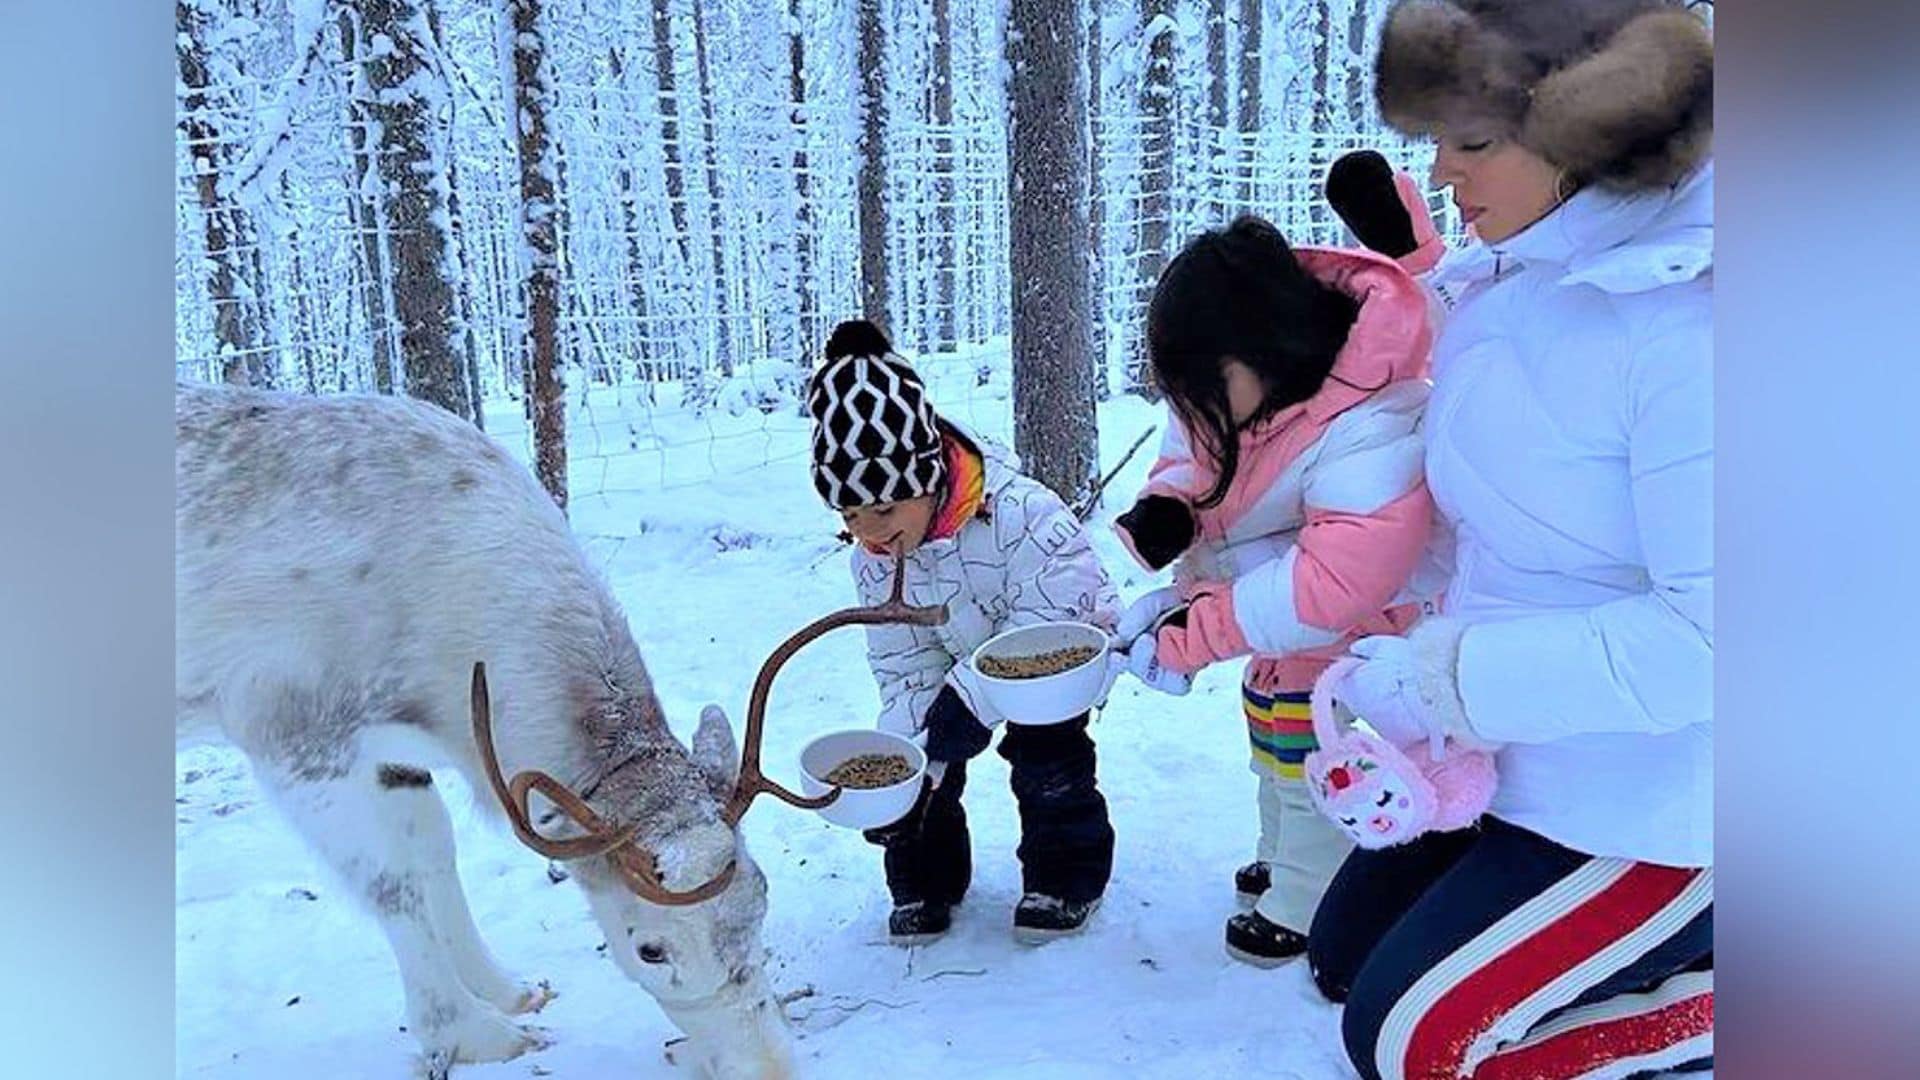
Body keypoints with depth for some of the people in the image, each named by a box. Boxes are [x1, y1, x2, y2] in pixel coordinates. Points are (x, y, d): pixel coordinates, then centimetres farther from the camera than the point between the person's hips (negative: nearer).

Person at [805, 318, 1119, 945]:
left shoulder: (1022, 513, -38)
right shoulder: (873, 558, -18)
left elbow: (1050, 622, -36)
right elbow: (906, 671, -12)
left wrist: (969, 697, -40)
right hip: (964, 663, 5)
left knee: (1043, 753, -18)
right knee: (920, 764, -6)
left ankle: (1067, 876, 8)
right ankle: (925, 881, 17)